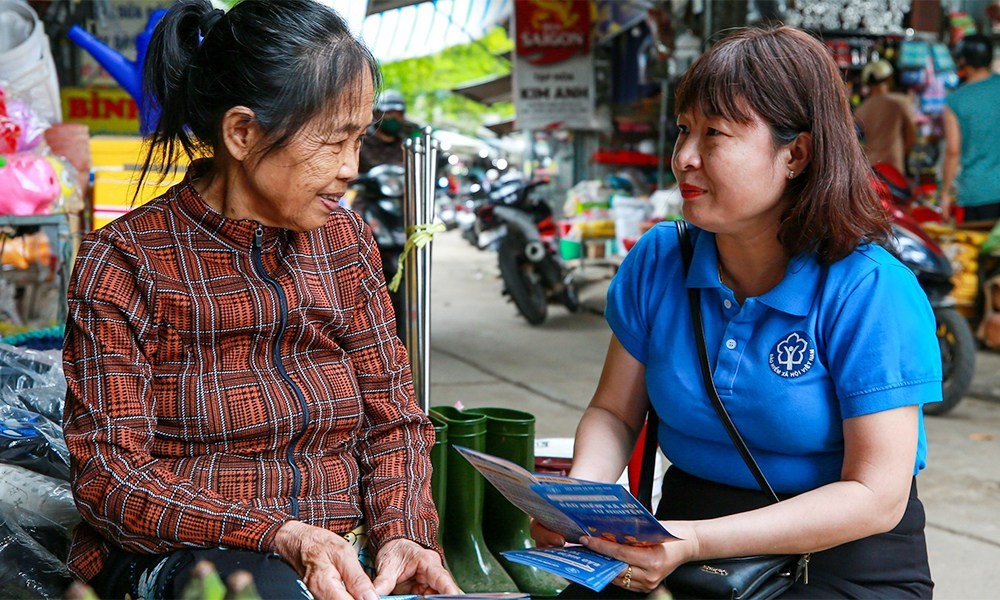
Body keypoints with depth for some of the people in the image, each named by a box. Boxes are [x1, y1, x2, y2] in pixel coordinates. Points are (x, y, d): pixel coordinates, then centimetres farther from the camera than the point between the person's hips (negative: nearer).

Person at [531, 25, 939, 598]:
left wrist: (699, 541, -27)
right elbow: (614, 412, 9)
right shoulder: (657, 261, 1)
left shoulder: (871, 291, -14)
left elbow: (877, 496, -17)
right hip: (688, 538, 3)